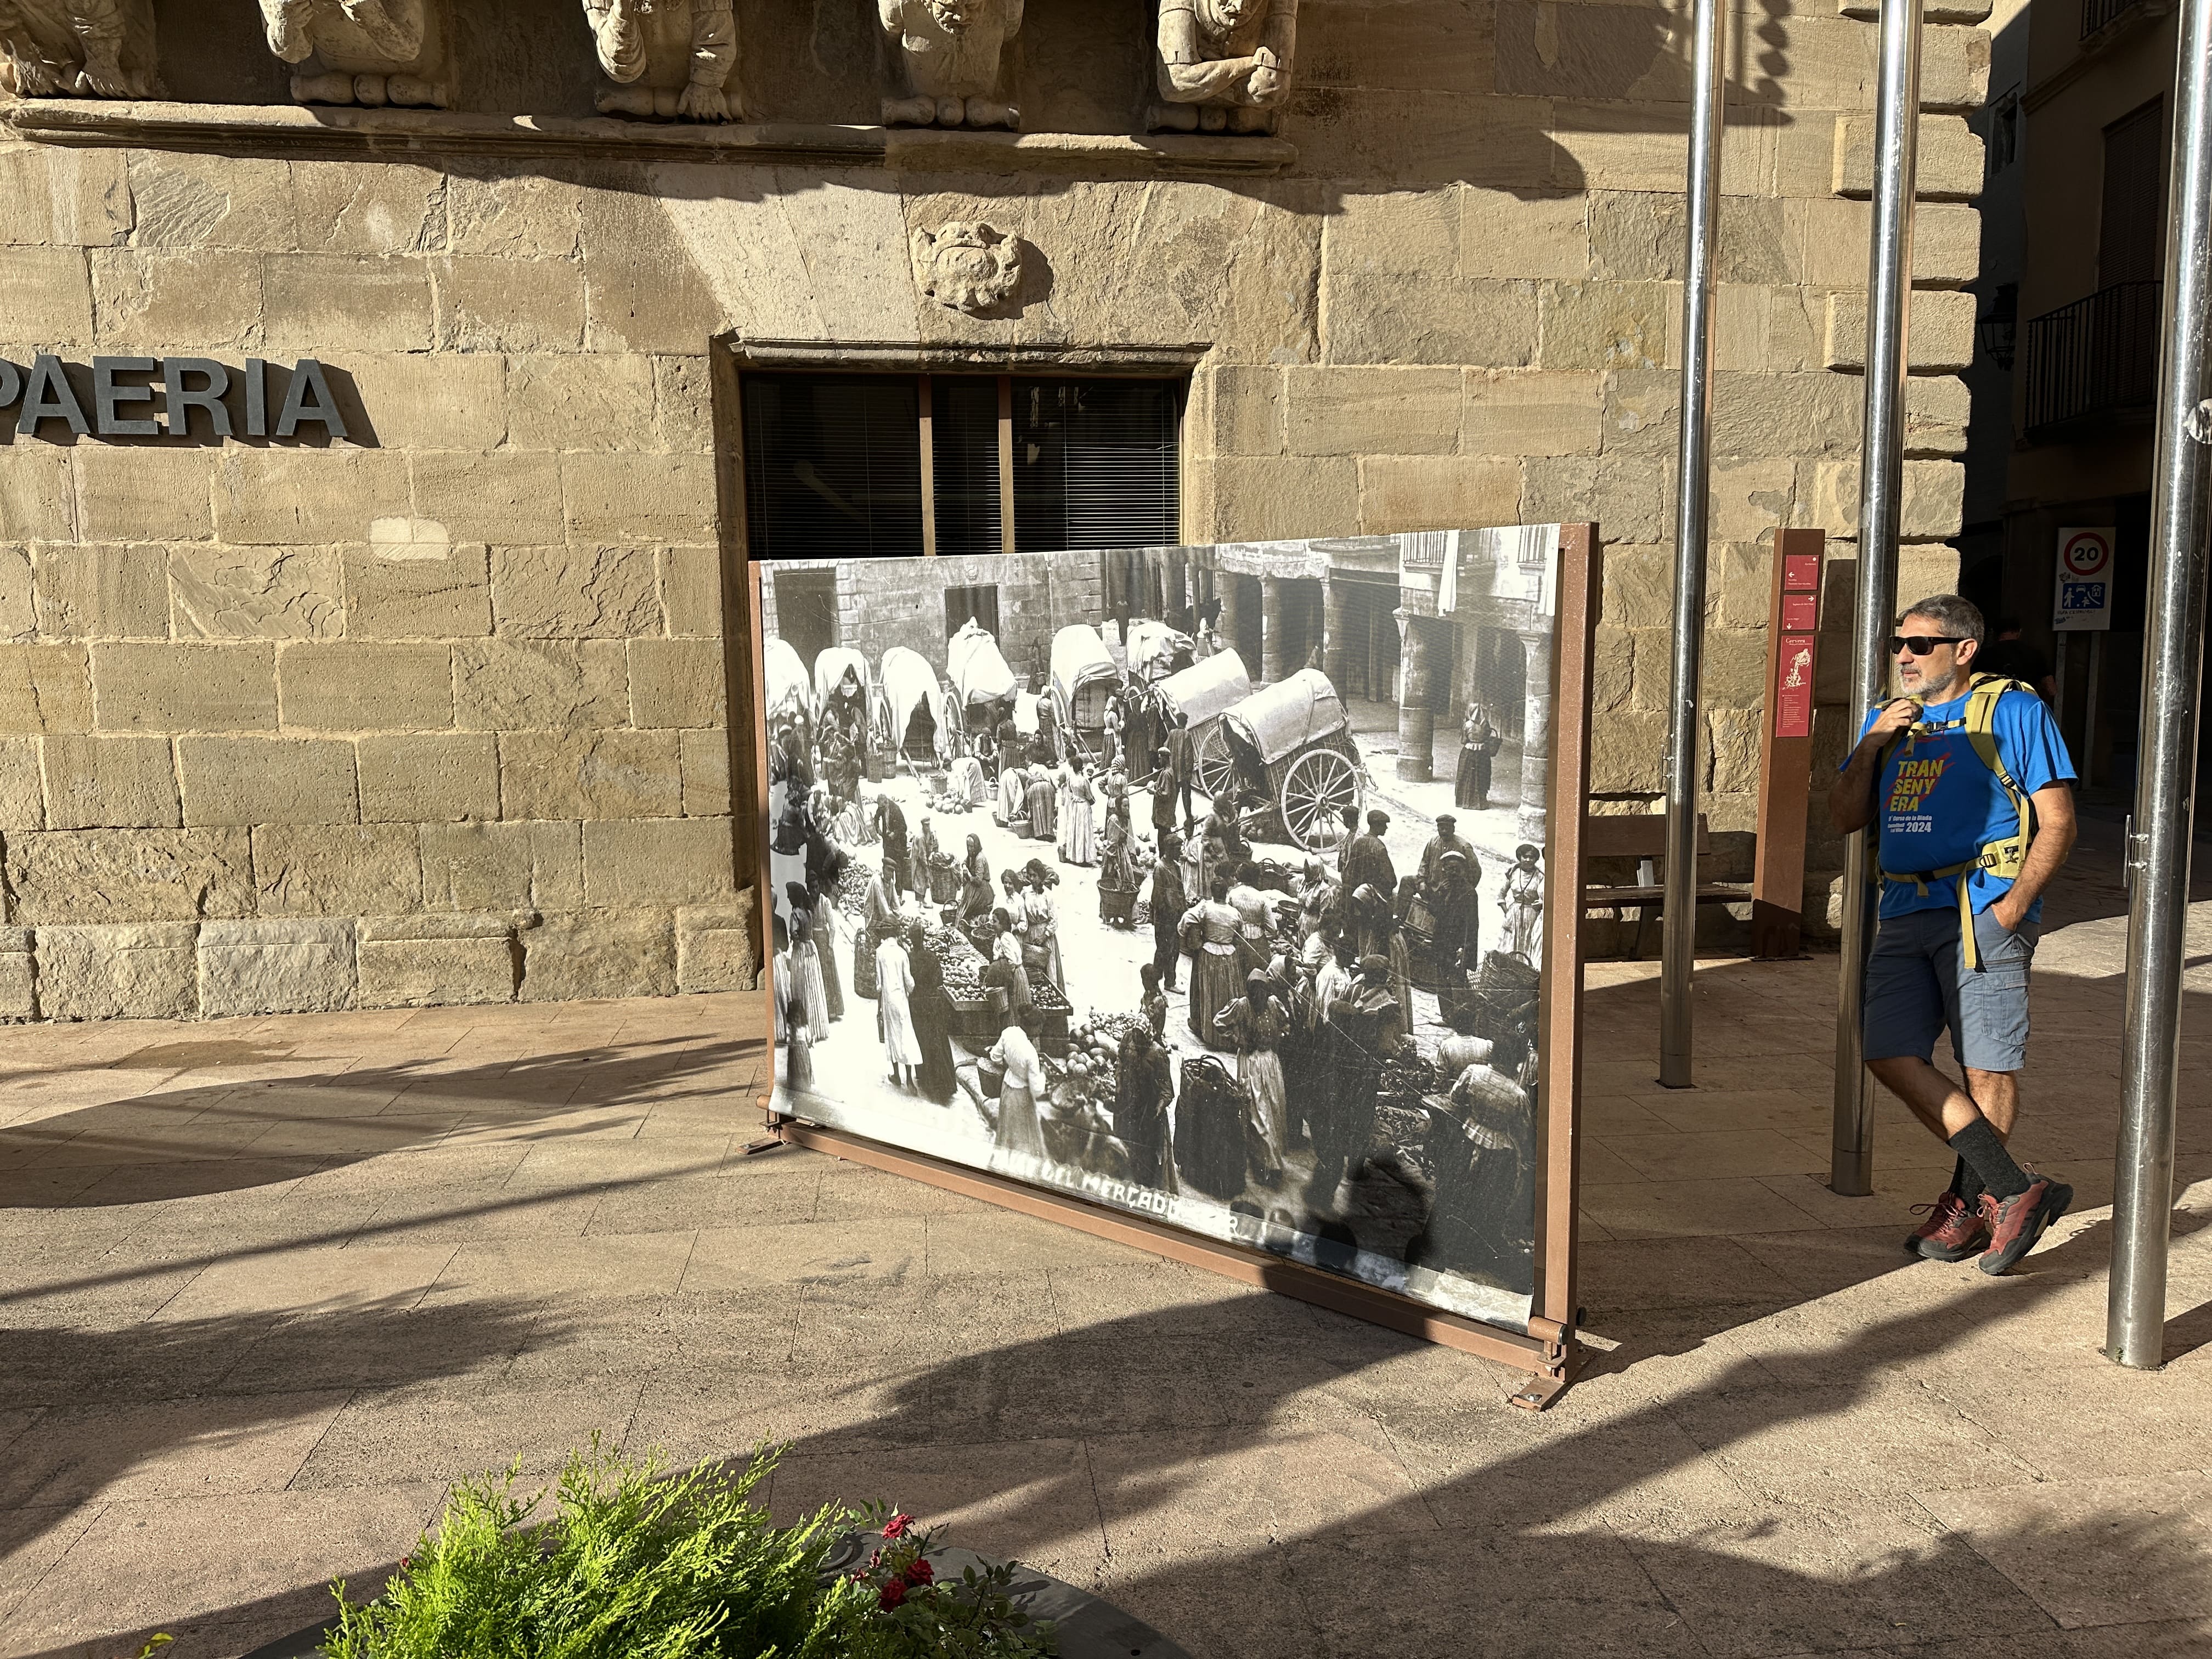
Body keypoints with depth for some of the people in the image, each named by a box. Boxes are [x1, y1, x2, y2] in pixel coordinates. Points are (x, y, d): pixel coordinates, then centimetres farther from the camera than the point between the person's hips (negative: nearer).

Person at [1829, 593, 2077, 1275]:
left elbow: (2057, 821, -2)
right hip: (1905, 911, 6)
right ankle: (2015, 1191, 3)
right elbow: (1845, 818, 13)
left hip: (1982, 910, -6)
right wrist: (1871, 744, -2)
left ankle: (1968, 1200, 17)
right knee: (1891, 1056, -4)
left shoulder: (2013, 711, 1)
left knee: (1989, 1068, -1)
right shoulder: (1888, 718, 18)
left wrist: (2013, 905, -13)